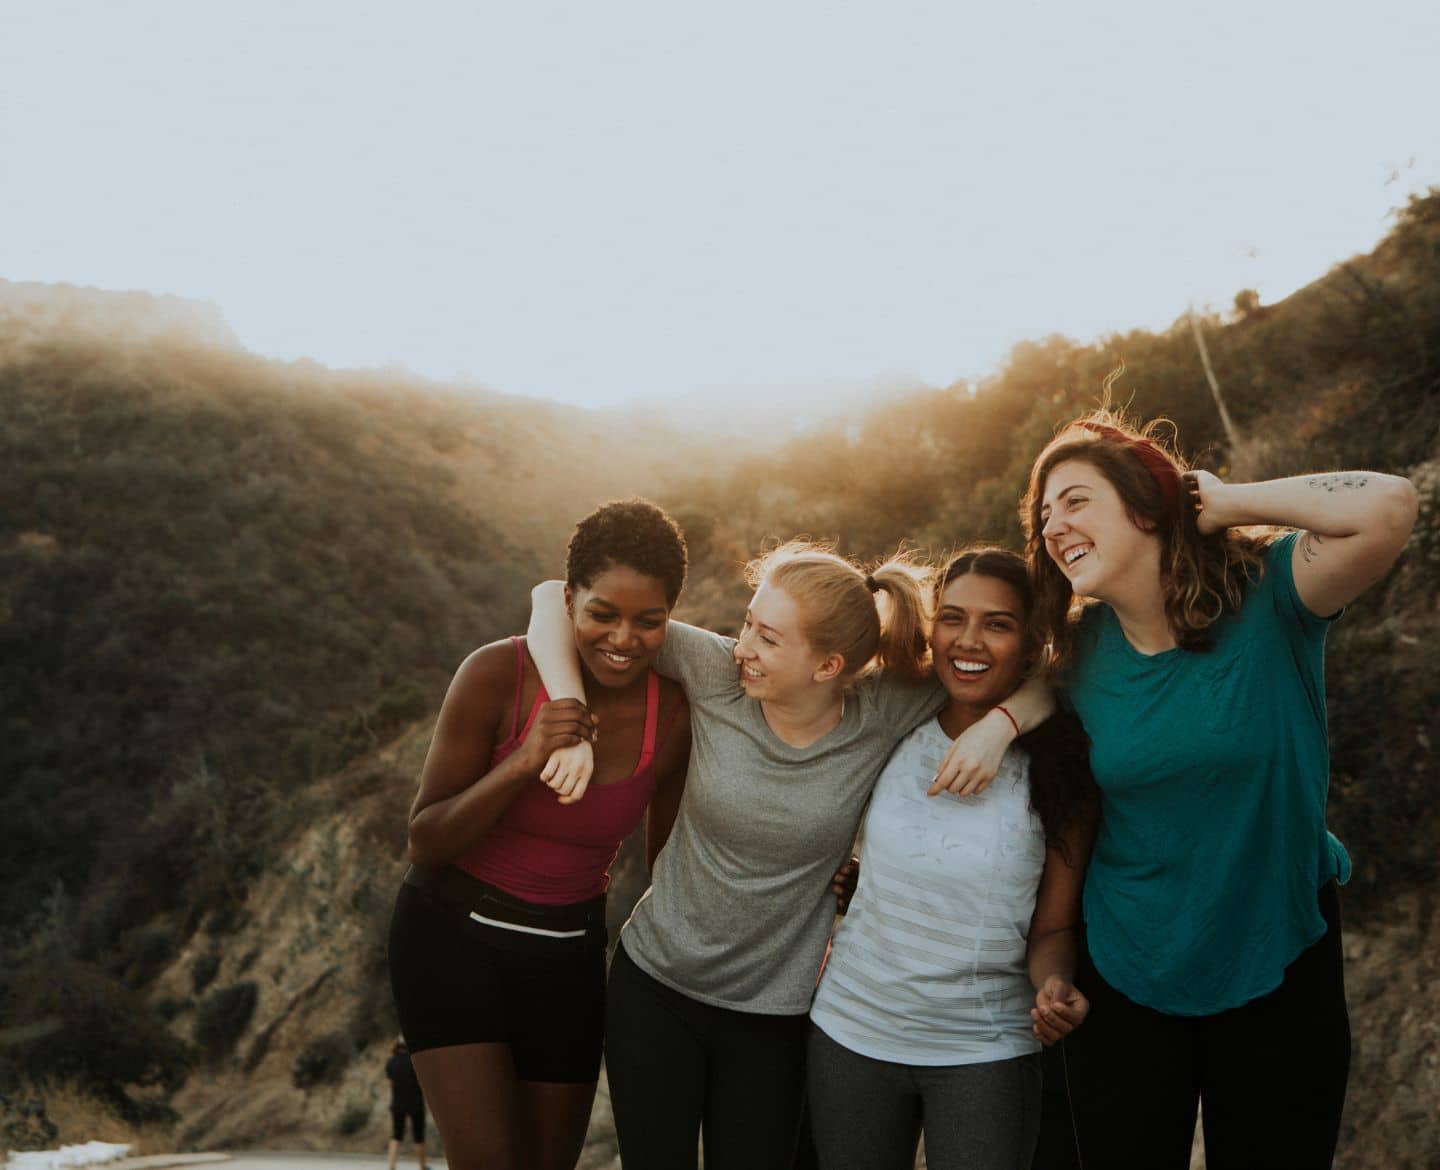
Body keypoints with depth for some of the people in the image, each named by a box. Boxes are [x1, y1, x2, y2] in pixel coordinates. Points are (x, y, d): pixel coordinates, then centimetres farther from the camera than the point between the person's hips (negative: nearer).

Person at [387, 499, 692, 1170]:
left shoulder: (675, 720, -10)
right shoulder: (498, 675, -19)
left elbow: (668, 868, 5)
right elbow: (425, 845, -13)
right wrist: (522, 763, -28)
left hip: (568, 956, 4)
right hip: (453, 936, -3)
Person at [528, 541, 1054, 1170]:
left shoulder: (881, 713, -13)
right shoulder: (718, 672, -15)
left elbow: (1036, 682, -5)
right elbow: (556, 598, -12)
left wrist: (998, 724, -25)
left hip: (772, 1017, 0)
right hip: (654, 983, 0)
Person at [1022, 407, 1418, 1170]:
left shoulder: (1265, 597, -17)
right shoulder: (1084, 646, -5)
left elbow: (1387, 508, -32)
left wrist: (1226, 503, -22)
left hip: (1279, 963, -3)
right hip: (1128, 971, 3)